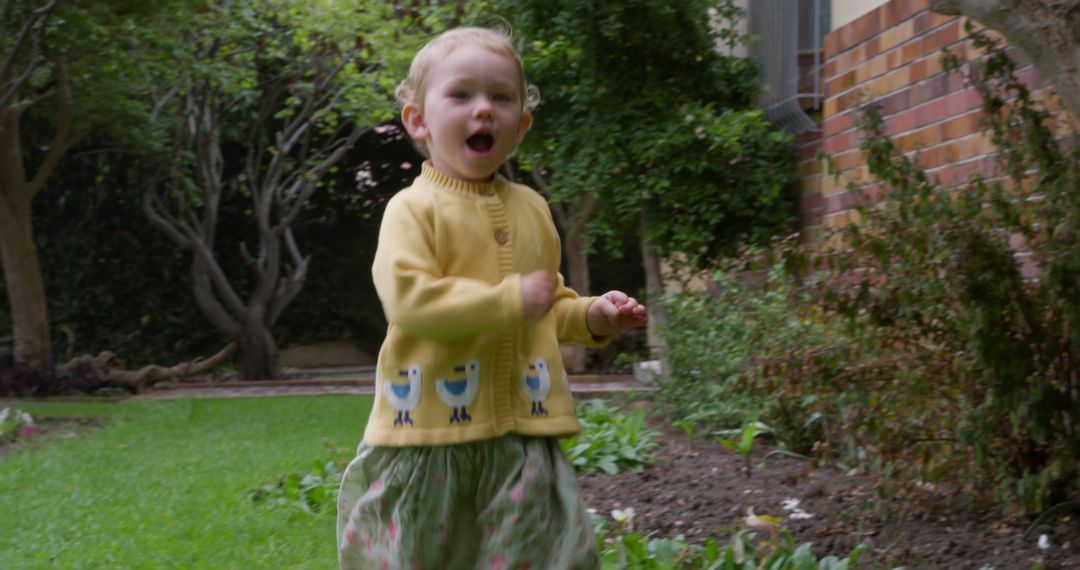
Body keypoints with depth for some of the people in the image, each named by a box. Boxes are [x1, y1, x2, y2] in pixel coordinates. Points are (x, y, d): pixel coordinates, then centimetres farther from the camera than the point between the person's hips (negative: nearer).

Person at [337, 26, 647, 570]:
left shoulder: (531, 208, 12)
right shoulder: (413, 208, -7)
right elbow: (408, 299, -22)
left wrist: (591, 316, 6)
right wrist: (510, 301, -21)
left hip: (520, 435, 5)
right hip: (429, 432, -4)